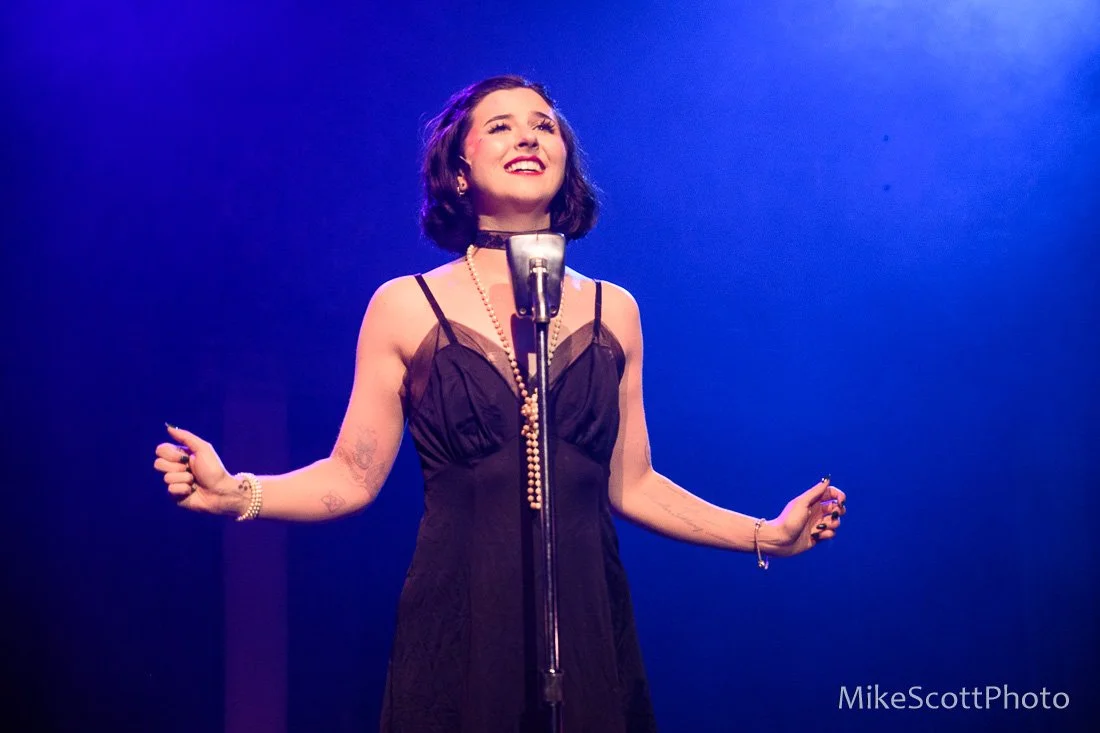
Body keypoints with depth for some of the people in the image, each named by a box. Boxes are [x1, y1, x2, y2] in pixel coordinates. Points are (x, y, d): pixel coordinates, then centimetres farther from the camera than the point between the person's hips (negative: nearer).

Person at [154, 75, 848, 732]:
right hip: (459, 628, -2)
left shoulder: (613, 310, 6)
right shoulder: (406, 307, -1)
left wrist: (766, 535, 6)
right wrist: (235, 493, -16)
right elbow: (352, 478, -1)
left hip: (588, 624, 3)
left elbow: (629, 484, 11)